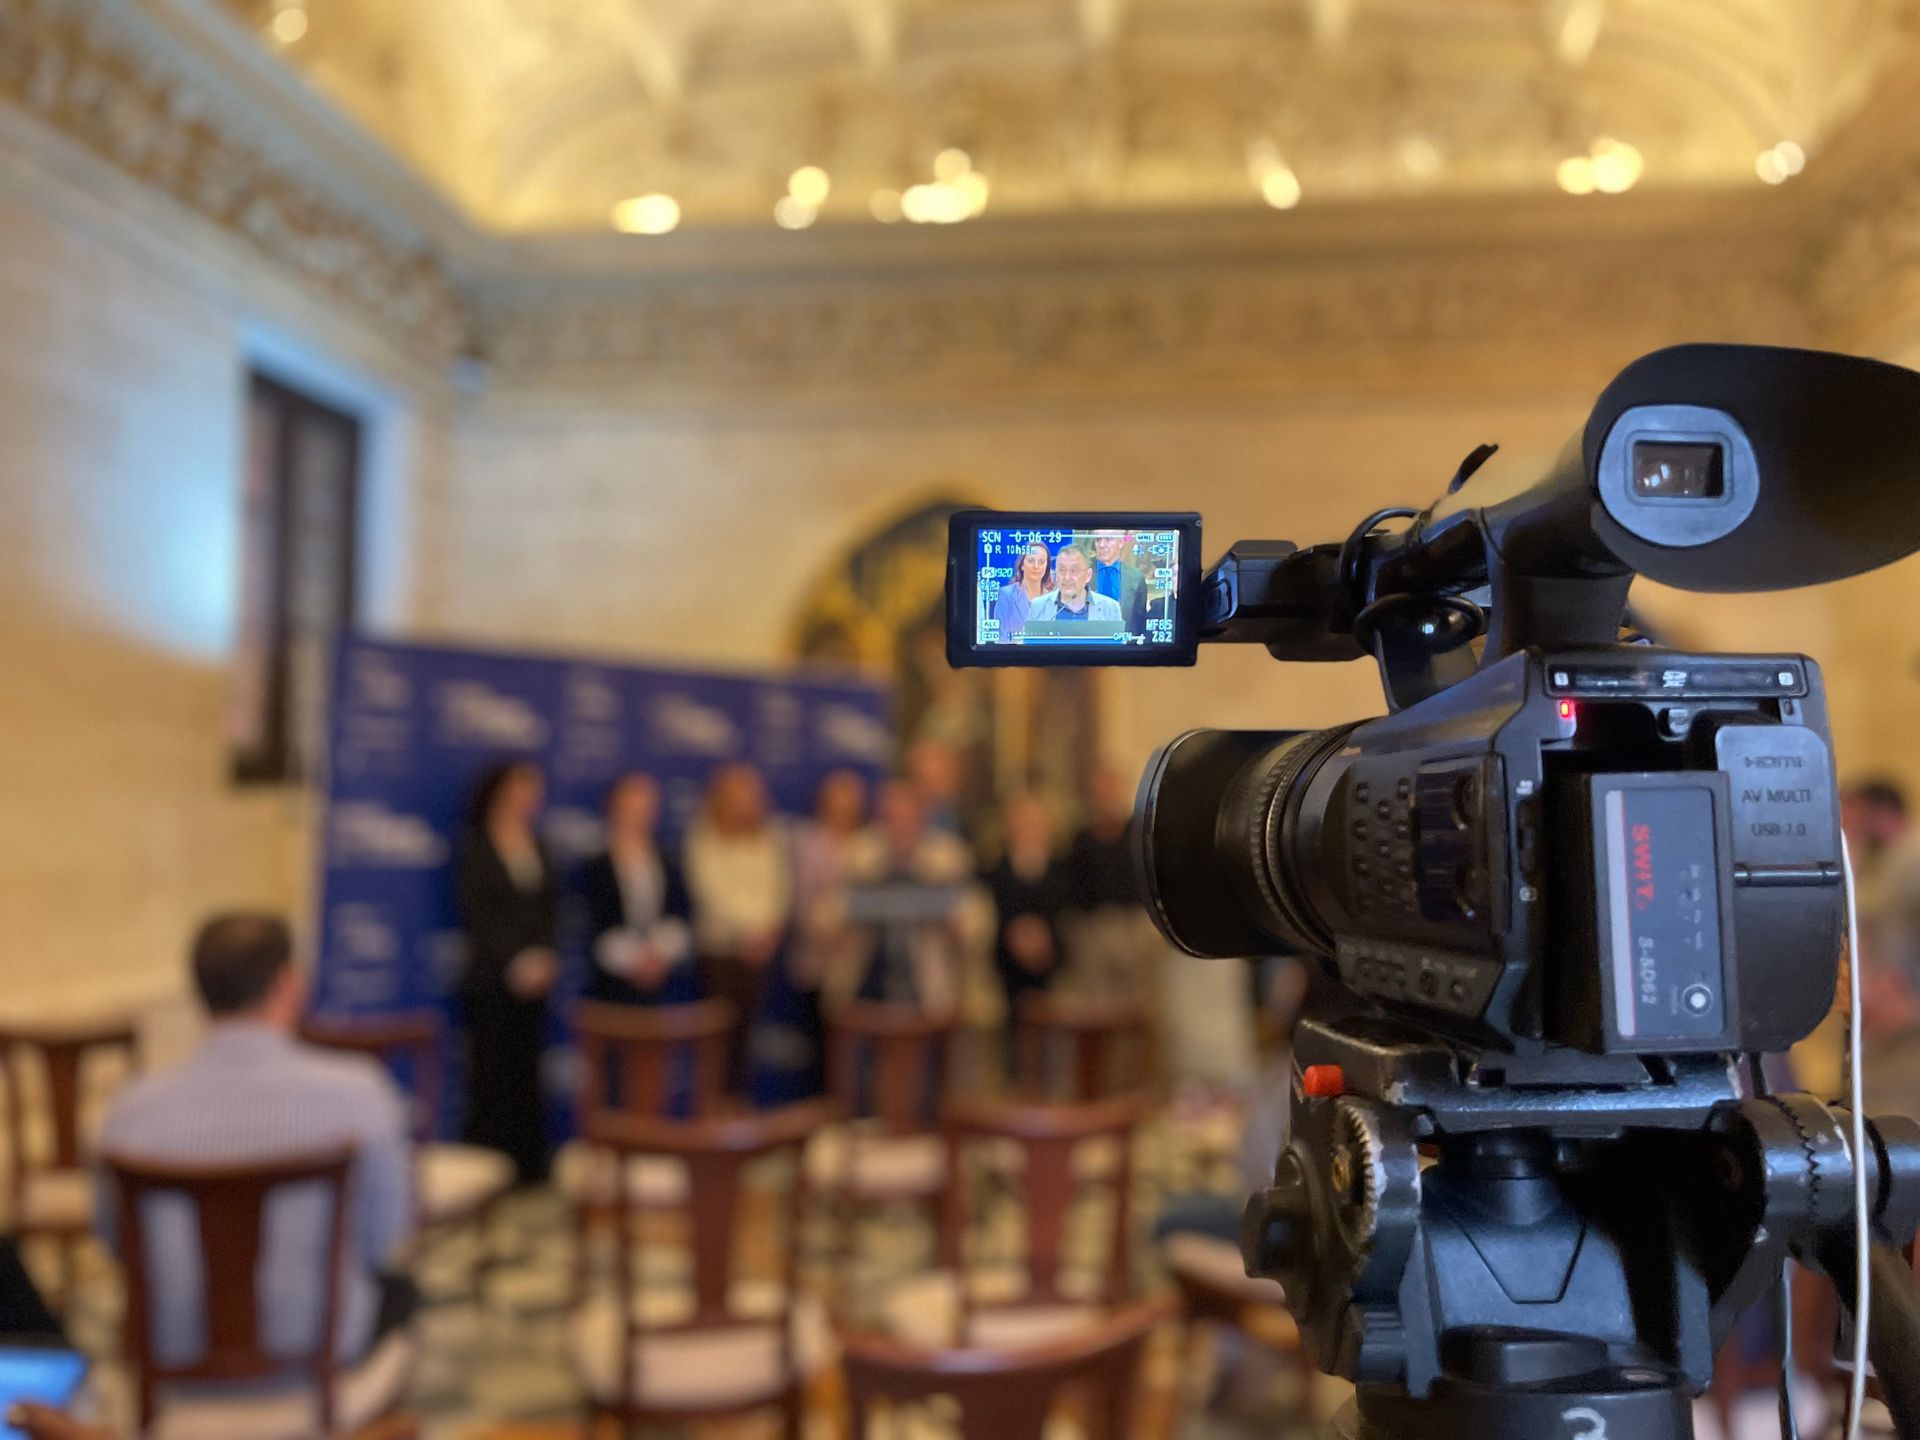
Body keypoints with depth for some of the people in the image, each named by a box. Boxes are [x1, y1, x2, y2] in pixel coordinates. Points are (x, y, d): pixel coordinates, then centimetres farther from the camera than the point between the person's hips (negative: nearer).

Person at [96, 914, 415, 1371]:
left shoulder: (132, 1111, -17)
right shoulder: (356, 1090, -24)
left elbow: (115, 1236, 1)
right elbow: (383, 1238, -10)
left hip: (180, 1353, 3)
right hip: (322, 1342, -2)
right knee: (398, 1288, 30)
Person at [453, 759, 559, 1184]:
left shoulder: (537, 847, 12)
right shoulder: (476, 849, -2)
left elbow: (549, 908, 9)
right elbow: (477, 915, -9)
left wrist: (544, 957, -6)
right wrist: (516, 960, -15)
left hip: (533, 980, 5)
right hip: (490, 980, -4)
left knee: (527, 1073, 6)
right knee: (489, 1073, -2)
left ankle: (529, 1167, 12)